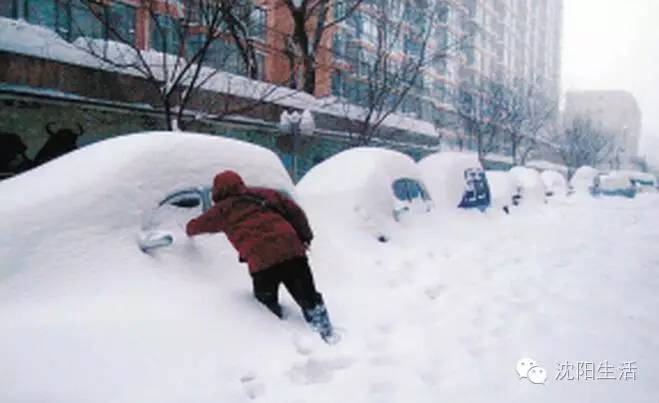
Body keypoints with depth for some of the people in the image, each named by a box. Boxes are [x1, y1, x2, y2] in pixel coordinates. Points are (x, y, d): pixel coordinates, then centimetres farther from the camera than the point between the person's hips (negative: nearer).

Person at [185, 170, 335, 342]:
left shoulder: (223, 209, 18)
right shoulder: (264, 193, 25)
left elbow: (195, 226, 34)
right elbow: (294, 210, 18)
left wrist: (190, 231, 56)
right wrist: (304, 236, 18)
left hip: (262, 260, -3)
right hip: (291, 250, 4)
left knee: (266, 299, 19)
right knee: (308, 296, 11)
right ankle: (328, 334, 10)